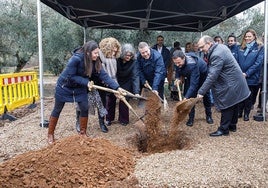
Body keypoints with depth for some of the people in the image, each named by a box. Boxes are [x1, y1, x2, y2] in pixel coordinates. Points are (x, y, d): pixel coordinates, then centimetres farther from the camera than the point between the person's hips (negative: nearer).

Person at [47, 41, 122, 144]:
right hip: (64, 86, -5)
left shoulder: (95, 62, -15)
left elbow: (103, 75, -18)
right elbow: (70, 76, -27)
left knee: (85, 108, 0)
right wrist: (86, 82, -28)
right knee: (57, 110, 7)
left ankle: (83, 132, 17)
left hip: (79, 87, 5)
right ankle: (50, 134, 21)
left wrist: (117, 87, -25)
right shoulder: (76, 59, -33)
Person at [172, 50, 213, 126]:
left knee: (205, 95, 11)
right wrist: (178, 78, -21)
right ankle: (191, 117, 3)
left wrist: (186, 98, -55)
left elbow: (193, 84, -49)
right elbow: (178, 69, -2)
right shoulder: (178, 61, -27)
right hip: (190, 75, 5)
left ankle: (208, 115, 29)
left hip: (202, 74, -5)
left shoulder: (192, 64, -47)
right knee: (189, 94, -7)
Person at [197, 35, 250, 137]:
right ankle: (232, 126, 33)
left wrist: (201, 92, -29)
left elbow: (212, 76, -31)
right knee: (233, 106, 19)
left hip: (230, 86, -10)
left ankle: (223, 129, 11)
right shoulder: (221, 46, 4)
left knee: (226, 107, 0)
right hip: (236, 83, 10)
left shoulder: (217, 55, -27)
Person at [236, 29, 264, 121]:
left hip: (251, 78, -3)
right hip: (240, 77, 3)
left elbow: (258, 63, -12)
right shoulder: (242, 48, 9)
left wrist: (247, 73, -18)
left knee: (249, 97, 10)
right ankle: (239, 112, 25)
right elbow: (237, 61, 8)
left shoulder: (260, 48, -4)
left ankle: (246, 114, 24)